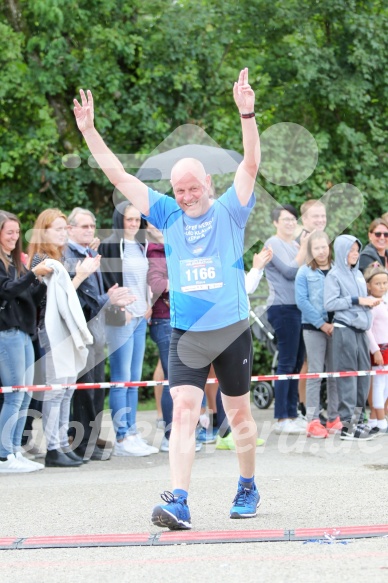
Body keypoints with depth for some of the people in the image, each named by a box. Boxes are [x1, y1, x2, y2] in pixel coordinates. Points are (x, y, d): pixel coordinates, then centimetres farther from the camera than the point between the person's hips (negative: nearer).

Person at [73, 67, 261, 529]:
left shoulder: (230, 211, 0)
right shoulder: (167, 215, 5)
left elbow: (250, 164, -13)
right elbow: (118, 175, 4)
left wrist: (247, 114, -27)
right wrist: (89, 131, -2)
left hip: (232, 330, -1)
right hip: (185, 334, 1)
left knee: (239, 414, 11)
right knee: (183, 411, -12)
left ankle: (248, 488, 31)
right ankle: (178, 503, -18)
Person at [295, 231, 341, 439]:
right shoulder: (305, 272, 1)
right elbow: (301, 301, -6)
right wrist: (322, 324, -10)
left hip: (335, 327, 3)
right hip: (313, 328, -2)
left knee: (335, 374, 5)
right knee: (315, 373, -3)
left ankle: (334, 418, 13)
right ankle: (313, 421, -2)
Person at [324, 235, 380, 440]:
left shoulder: (358, 274, 16)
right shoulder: (334, 275, -5)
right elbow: (329, 304, -13)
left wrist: (369, 302, 3)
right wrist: (355, 300, -15)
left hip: (360, 329, 7)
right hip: (344, 329, -7)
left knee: (363, 374, 7)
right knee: (347, 376, -6)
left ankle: (358, 418, 16)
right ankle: (347, 425, -4)